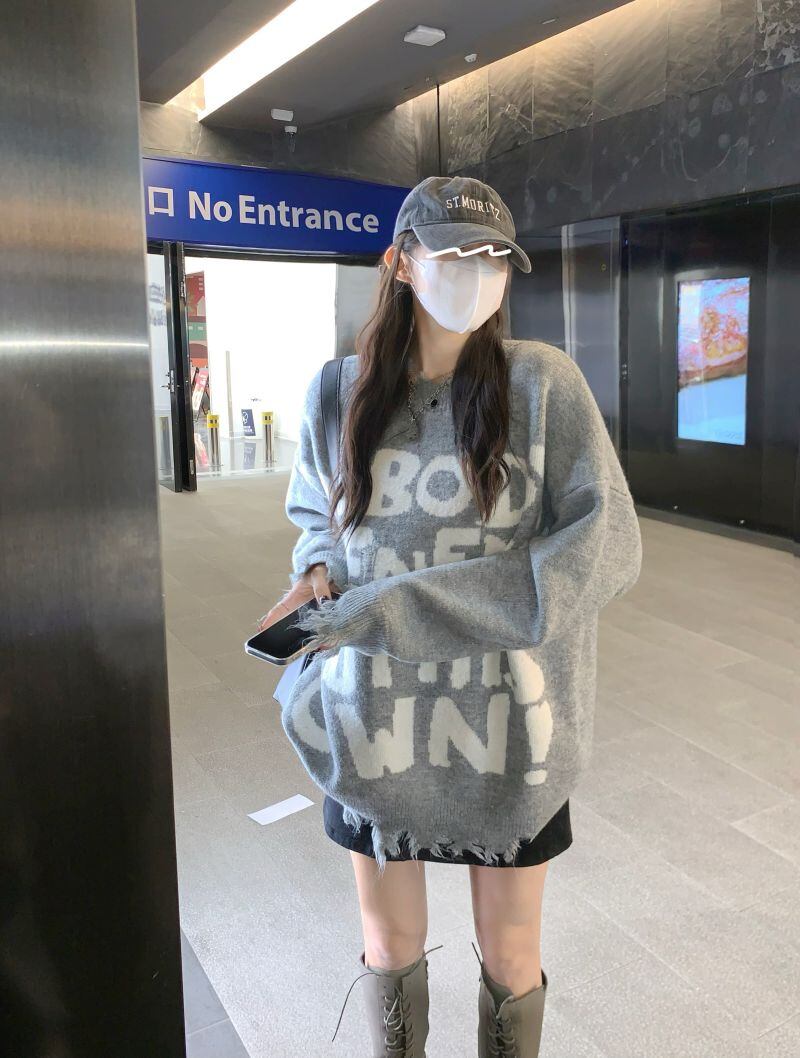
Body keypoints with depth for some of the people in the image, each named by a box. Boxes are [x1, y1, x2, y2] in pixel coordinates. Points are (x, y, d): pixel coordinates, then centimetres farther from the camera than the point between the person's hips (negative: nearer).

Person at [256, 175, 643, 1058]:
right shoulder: (336, 392, -1)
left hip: (504, 720, -2)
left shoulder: (542, 381, -10)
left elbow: (606, 546, -17)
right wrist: (318, 572, -9)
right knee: (389, 949, 20)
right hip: (373, 719, 2)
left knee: (509, 959, 17)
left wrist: (401, 607, -24)